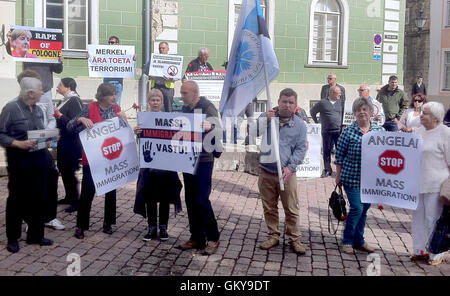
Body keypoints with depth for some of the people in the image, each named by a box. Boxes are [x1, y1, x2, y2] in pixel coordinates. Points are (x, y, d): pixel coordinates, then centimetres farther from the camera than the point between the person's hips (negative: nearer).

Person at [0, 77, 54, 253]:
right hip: (19, 159, -6)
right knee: (17, 198, 4)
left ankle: (35, 235, 23)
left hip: (40, 158, 6)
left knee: (38, 197, 10)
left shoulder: (38, 110, 11)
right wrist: (19, 144, -23)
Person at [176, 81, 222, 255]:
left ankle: (213, 239, 6)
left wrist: (209, 126, -41)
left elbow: (218, 130, -20)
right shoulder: (185, 109, 13)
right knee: (191, 200, 9)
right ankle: (196, 238, 19)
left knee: (202, 200, -8)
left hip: (203, 160, -7)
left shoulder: (207, 107, -8)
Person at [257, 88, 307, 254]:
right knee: (269, 208, 11)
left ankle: (294, 239, 17)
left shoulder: (300, 125, 3)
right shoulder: (266, 117, 4)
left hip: (287, 173, -1)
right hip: (266, 172, 1)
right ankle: (273, 236, 26)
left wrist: (290, 167, -14)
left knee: (291, 209, 4)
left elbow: (301, 149, -1)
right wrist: (266, 120, -25)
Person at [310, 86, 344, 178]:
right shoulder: (322, 103, 1)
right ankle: (327, 170, 15)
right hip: (326, 131, -1)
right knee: (327, 151, 5)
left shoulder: (341, 102, 8)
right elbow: (313, 111, 13)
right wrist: (317, 122, 11)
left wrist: (344, 125, 9)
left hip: (339, 131, 1)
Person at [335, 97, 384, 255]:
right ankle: (347, 241, 11)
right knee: (356, 208, -7)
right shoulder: (348, 132, -7)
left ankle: (359, 241, 26)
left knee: (364, 209, 12)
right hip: (352, 177, -4)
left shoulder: (380, 130, 3)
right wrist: (338, 176, -2)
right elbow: (339, 156, -3)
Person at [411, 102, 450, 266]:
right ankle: (420, 250, 28)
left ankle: (436, 255, 15)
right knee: (418, 217, 14)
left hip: (435, 185, -7)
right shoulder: (420, 130, 11)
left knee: (433, 220, 0)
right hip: (417, 183, 7)